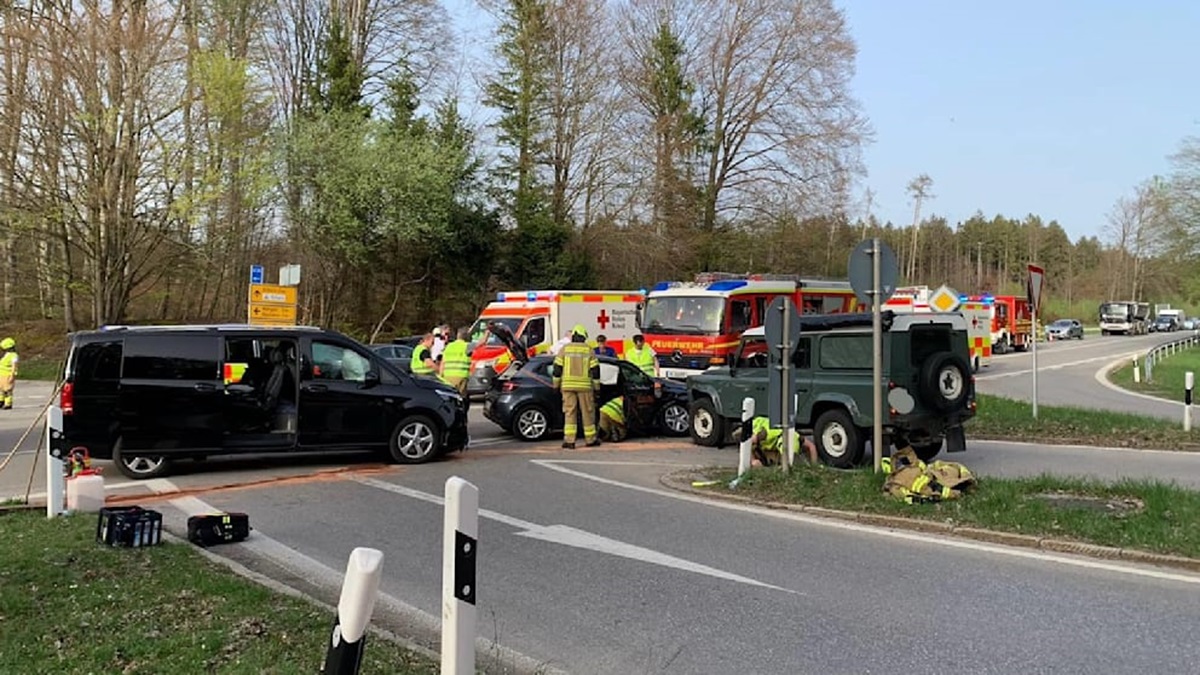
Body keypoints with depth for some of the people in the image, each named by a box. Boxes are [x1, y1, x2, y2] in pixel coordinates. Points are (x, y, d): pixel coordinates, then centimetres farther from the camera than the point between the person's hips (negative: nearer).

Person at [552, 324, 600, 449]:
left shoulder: (565, 349, 2)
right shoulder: (588, 350, 1)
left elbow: (557, 368, 1)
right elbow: (595, 369, 1)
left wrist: (556, 384, 9)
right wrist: (596, 386, 8)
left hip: (567, 386, 1)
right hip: (585, 386, 0)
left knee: (569, 412, 2)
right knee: (588, 412, 9)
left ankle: (569, 440, -5)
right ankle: (591, 439, 17)